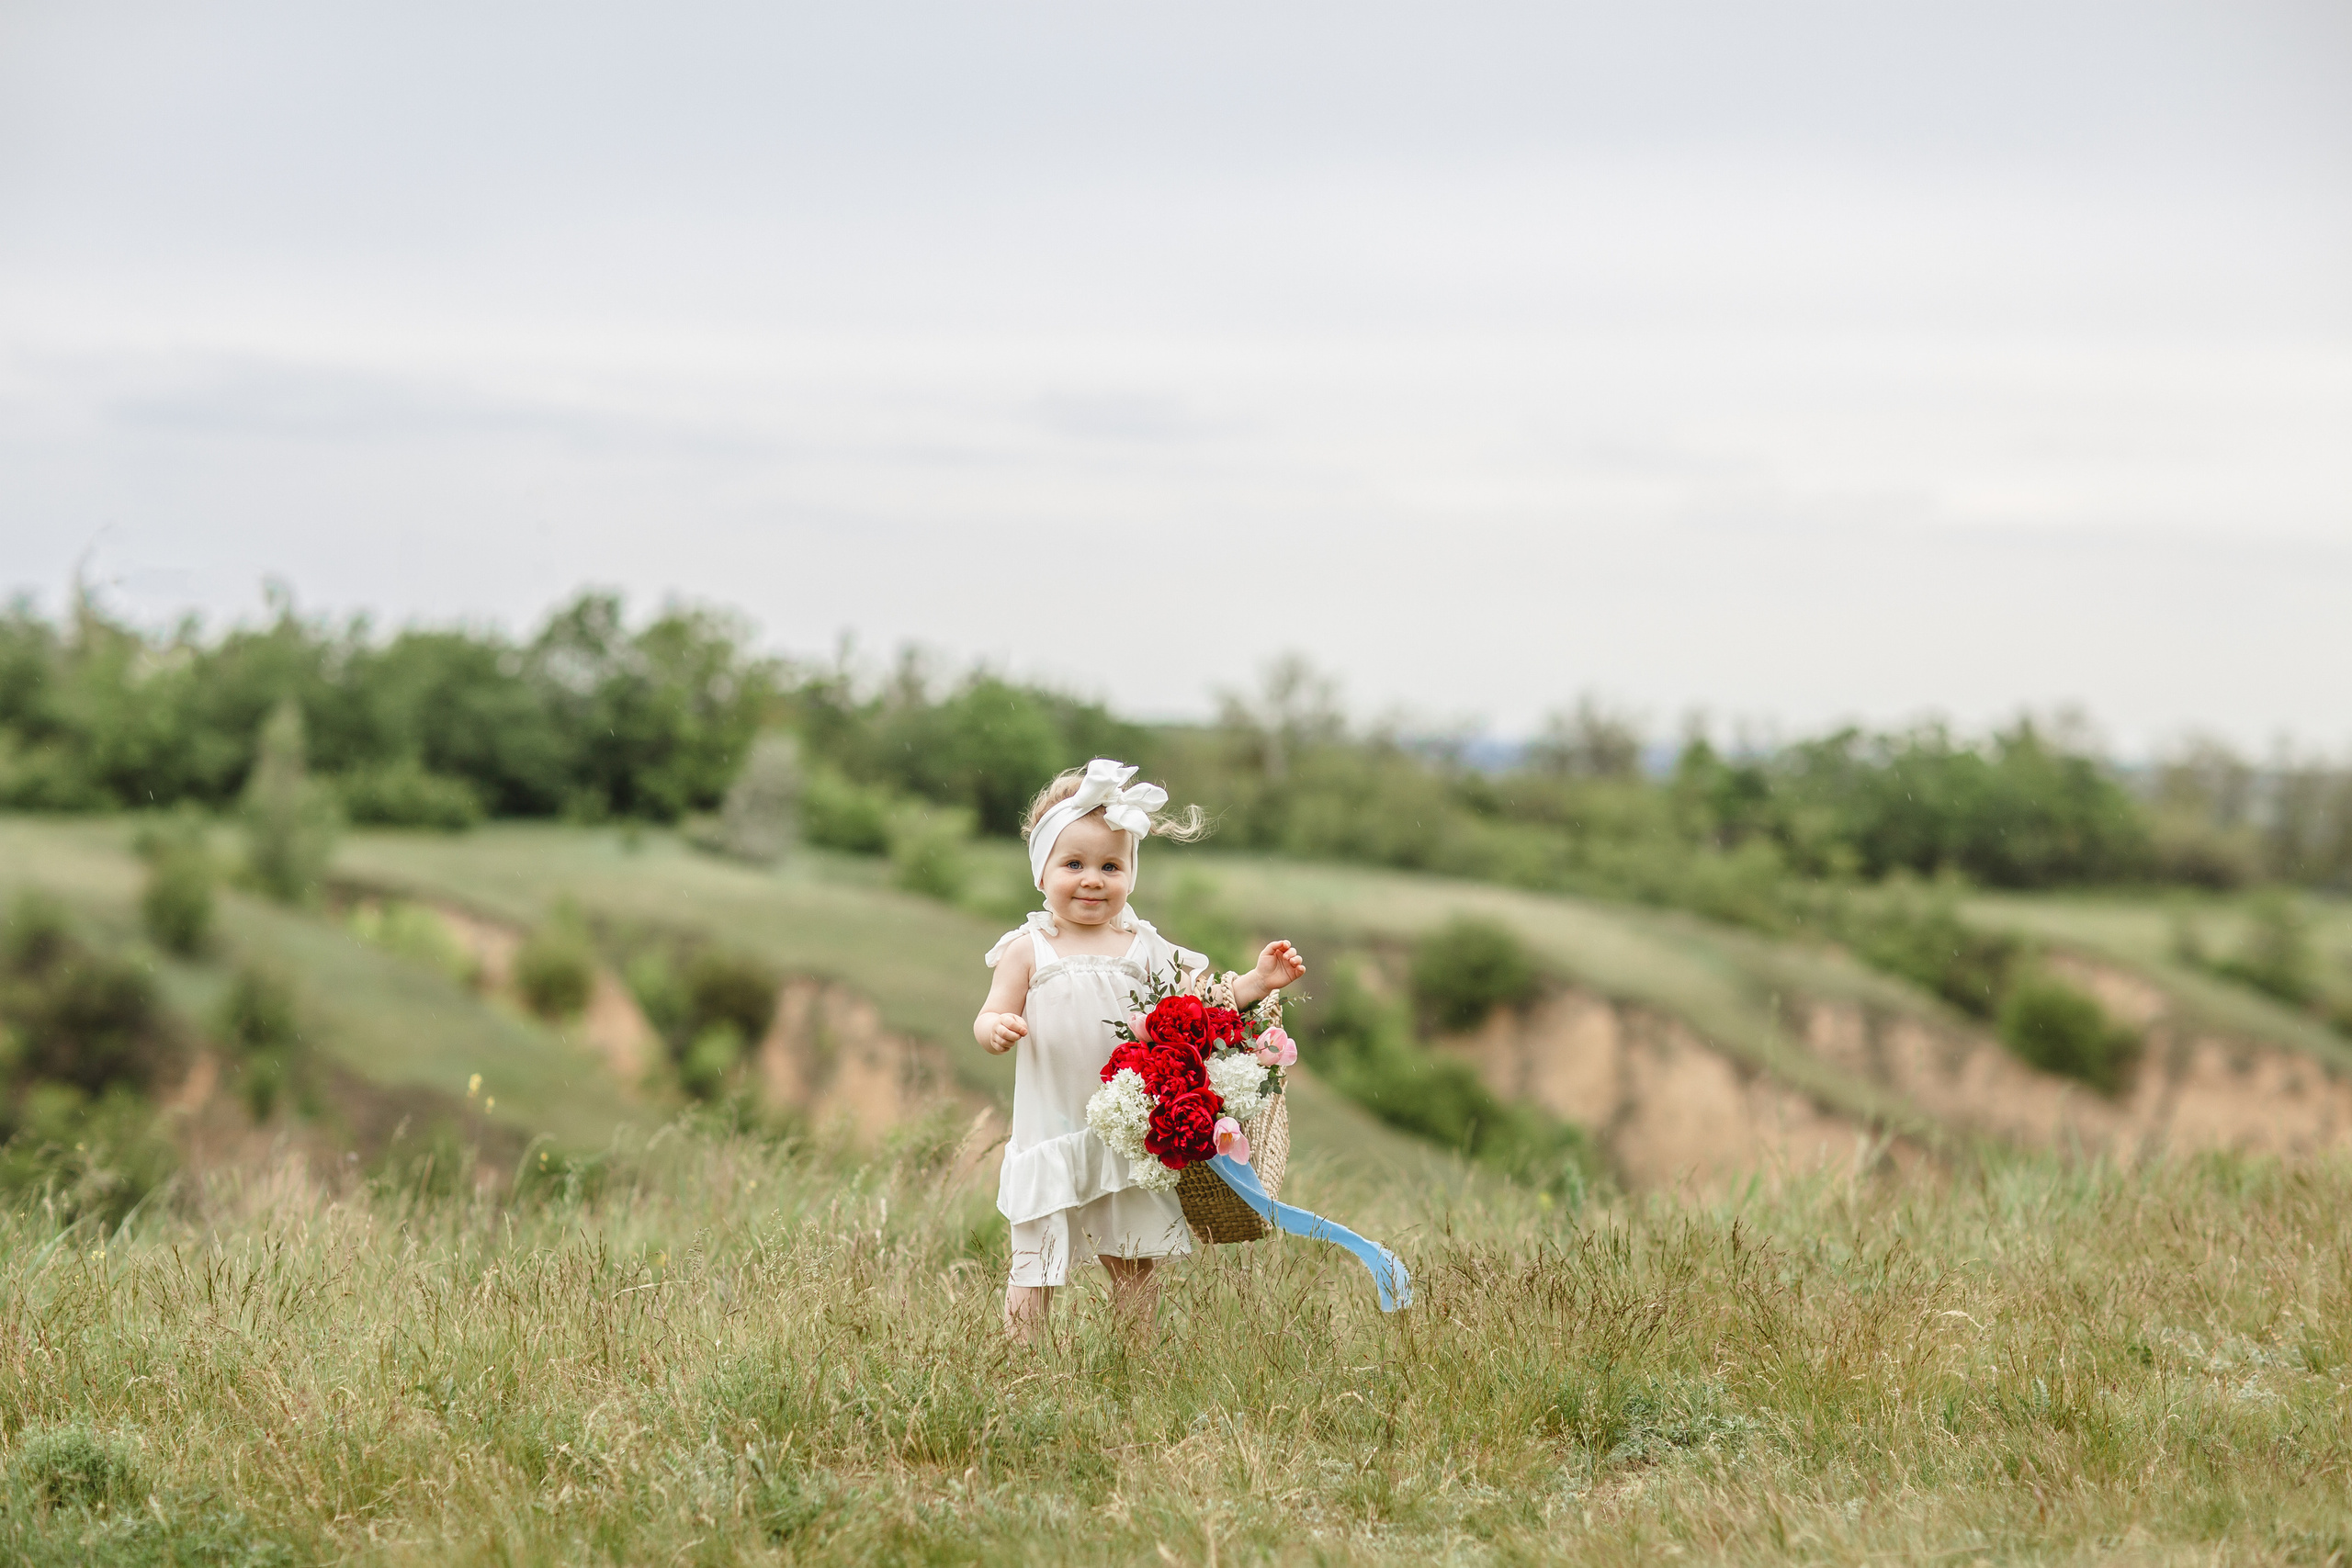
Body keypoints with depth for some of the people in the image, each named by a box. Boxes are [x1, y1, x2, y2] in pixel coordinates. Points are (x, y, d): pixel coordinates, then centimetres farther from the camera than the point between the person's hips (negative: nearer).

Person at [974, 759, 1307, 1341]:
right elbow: (989, 1020, -2)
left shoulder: (1143, 949, 4)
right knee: (1034, 1265, 1)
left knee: (1134, 1265, 9)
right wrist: (997, 1029, -25)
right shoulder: (1029, 950, -1)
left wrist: (1257, 981, -9)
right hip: (1051, 1135, -2)